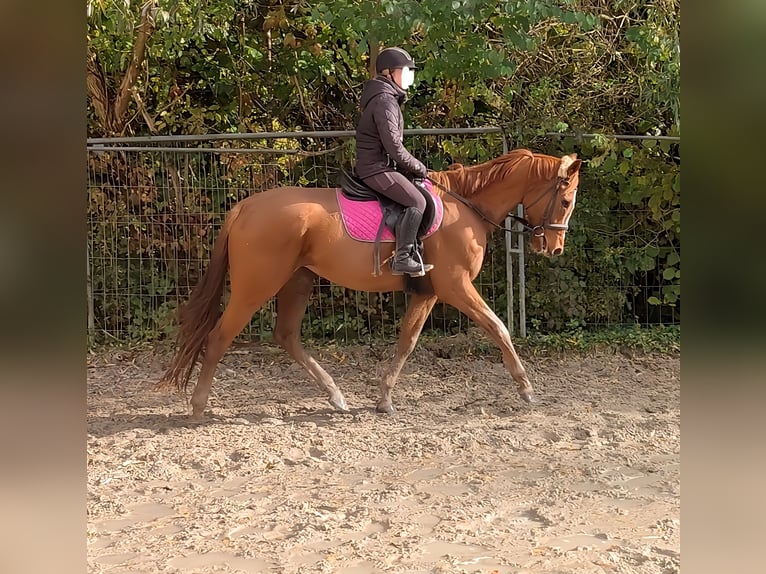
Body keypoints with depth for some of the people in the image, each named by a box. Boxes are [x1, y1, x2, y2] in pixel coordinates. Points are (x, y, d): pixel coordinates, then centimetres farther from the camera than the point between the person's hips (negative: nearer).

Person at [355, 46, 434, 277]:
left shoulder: (389, 98, 18)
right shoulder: (384, 100, -15)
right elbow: (393, 145, -20)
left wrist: (412, 166, 13)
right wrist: (418, 167, -9)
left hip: (382, 165, 11)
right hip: (377, 168, -11)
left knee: (415, 201, 11)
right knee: (416, 201, -20)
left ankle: (412, 253, 10)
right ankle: (402, 258, -18)